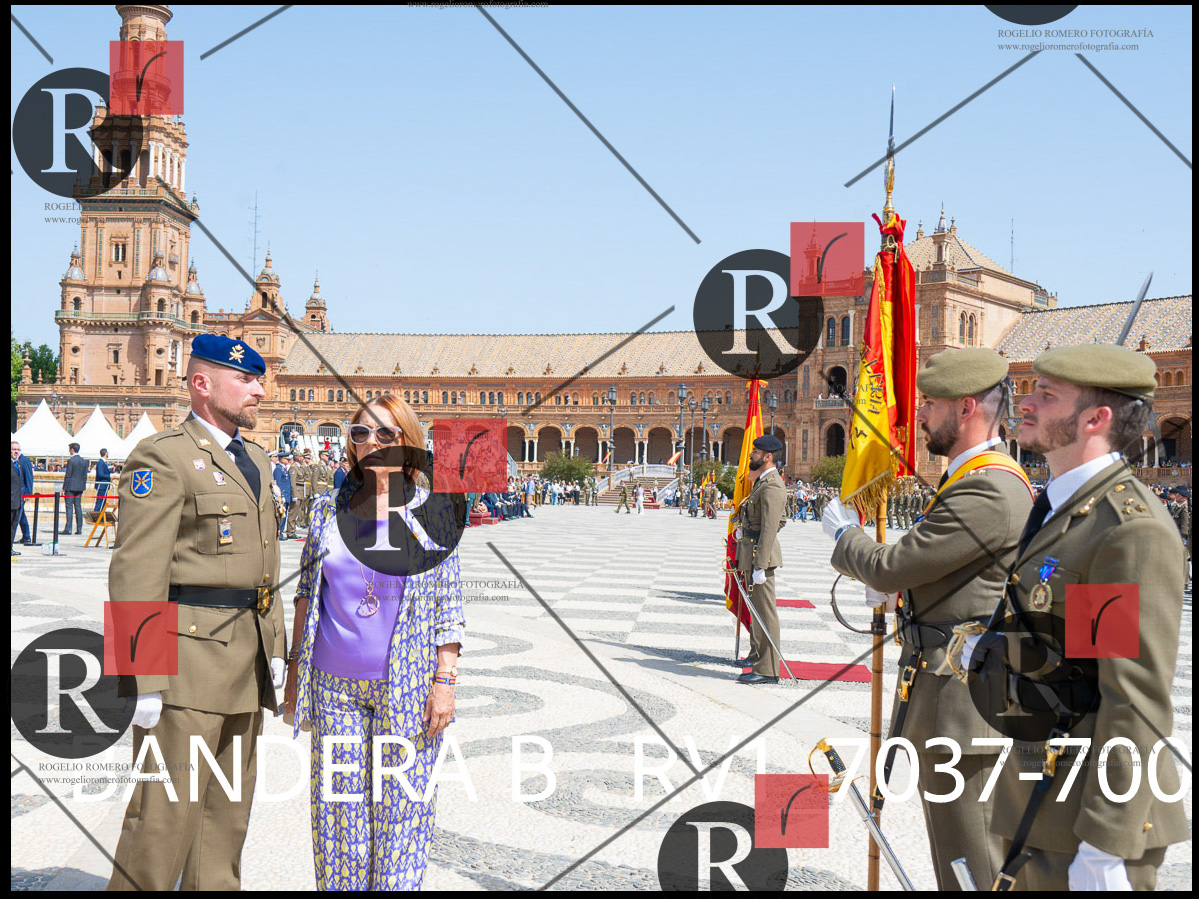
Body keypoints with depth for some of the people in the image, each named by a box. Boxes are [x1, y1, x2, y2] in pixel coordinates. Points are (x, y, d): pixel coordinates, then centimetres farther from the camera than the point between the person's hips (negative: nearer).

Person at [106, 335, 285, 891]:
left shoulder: (254, 458, 16)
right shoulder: (162, 458, -11)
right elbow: (137, 573, -16)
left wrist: (274, 645, 16)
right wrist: (143, 679, -19)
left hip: (247, 650, 8)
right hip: (188, 651, -8)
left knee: (228, 806, 15)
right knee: (169, 807, -4)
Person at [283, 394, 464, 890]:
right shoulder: (329, 509, 6)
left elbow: (448, 604, -3)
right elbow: (306, 593, 12)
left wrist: (444, 681, -8)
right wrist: (295, 669, 10)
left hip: (406, 687, -3)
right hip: (334, 683, 3)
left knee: (399, 807, 5)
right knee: (338, 807, 9)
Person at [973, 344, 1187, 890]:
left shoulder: (1133, 528, -21)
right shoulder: (1062, 507, 10)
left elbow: (1139, 701, -24)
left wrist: (1105, 847, -23)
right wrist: (995, 646, 9)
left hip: (1092, 800, -9)